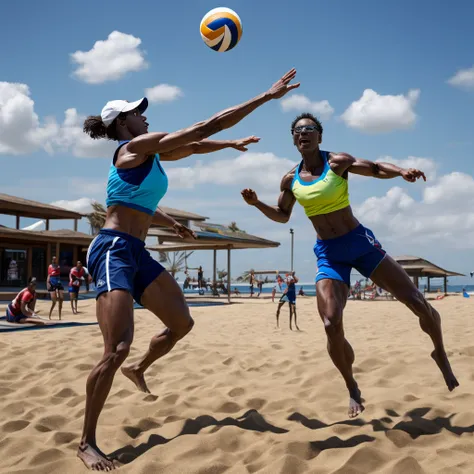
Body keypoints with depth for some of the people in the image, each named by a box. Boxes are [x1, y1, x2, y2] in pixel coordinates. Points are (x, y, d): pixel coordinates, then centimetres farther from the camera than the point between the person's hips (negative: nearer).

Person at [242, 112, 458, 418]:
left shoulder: (337, 162, -5)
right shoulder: (291, 180, 4)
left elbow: (376, 169, -10)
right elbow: (282, 216, 17)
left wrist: (403, 171, -30)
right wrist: (256, 203, 0)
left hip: (359, 242, -1)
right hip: (328, 254, 2)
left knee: (418, 303, -4)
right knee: (332, 325, -16)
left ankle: (440, 354, 25)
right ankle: (352, 389, 8)